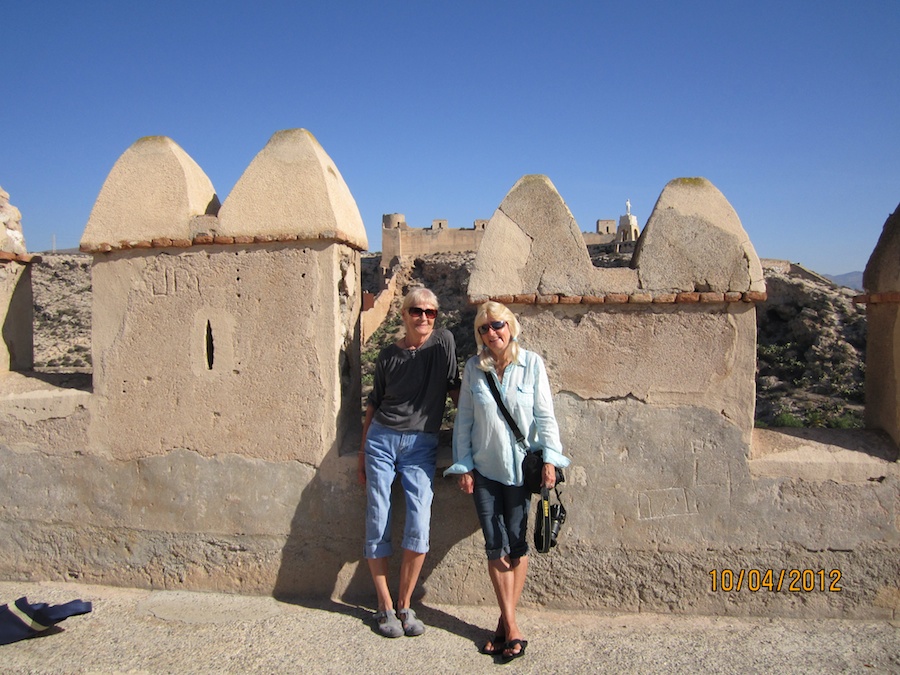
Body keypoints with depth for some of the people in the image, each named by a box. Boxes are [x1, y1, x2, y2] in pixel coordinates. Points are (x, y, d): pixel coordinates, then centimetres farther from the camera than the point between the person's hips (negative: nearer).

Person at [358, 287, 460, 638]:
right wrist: (362, 452, 11)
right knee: (377, 526, 1)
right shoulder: (388, 355, 5)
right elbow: (374, 404, 12)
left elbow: (454, 388, 10)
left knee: (419, 528, -9)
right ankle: (384, 606, 18)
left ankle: (404, 605, 11)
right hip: (381, 439, 1)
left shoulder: (443, 341, 2)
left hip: (422, 445, -1)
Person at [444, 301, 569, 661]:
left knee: (516, 543, 4)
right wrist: (463, 465, 1)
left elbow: (545, 415, -3)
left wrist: (549, 458, -9)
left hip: (520, 466, -1)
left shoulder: (531, 363, -5)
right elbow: (464, 420, 3)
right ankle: (511, 626, 12)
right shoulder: (473, 368, -1)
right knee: (495, 545, 2)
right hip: (484, 468, 2)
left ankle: (506, 621, 19)